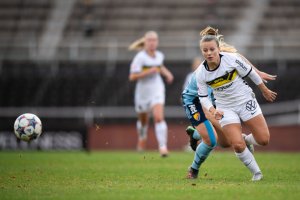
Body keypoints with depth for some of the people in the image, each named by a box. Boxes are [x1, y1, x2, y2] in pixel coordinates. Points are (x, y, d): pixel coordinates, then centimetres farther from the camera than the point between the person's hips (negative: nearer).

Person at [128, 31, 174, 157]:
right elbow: (132, 77, -19)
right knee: (143, 120, 18)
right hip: (143, 91, -2)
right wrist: (148, 72, -26)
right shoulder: (140, 57, -14)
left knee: (159, 117, -18)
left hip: (157, 90, 2)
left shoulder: (159, 55, 3)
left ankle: (163, 146, -22)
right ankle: (142, 138, 48)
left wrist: (166, 73, 9)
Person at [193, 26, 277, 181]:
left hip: (246, 101, 0)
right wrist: (212, 110, -22)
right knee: (237, 146, -16)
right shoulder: (200, 73, -14)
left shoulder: (232, 58, -19)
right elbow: (203, 97, -2)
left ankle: (246, 139, 29)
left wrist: (265, 91, 8)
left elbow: (251, 73, -3)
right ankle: (256, 172, 8)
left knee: (263, 140, -6)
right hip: (225, 108, 0)